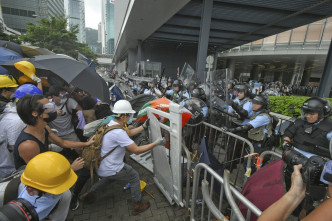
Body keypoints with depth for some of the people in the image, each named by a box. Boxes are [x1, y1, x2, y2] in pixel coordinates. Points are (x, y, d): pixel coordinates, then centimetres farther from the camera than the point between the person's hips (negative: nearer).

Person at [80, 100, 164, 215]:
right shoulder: (118, 132, -32)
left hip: (100, 167, 9)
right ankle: (138, 205, 24)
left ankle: (90, 193, 49)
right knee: (134, 176, 10)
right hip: (111, 170, -9)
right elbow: (137, 150, -29)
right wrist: (156, 143, -22)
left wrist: (144, 125, 7)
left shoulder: (111, 123, -2)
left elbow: (129, 133, 10)